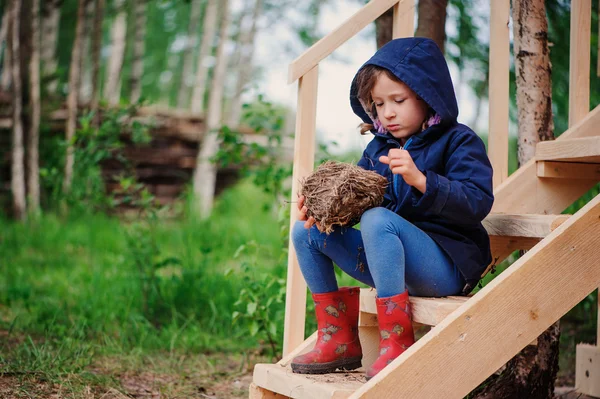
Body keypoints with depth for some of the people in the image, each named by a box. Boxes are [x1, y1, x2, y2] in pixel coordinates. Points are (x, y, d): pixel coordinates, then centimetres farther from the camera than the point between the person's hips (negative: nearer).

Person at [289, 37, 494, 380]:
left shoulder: (458, 142, -5)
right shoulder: (377, 148, 13)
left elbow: (478, 203, -20)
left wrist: (420, 179, -32)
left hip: (447, 267, -7)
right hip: (391, 266, 7)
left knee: (378, 220, -34)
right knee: (306, 231, 0)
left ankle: (397, 342, -28)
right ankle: (338, 340, 2)